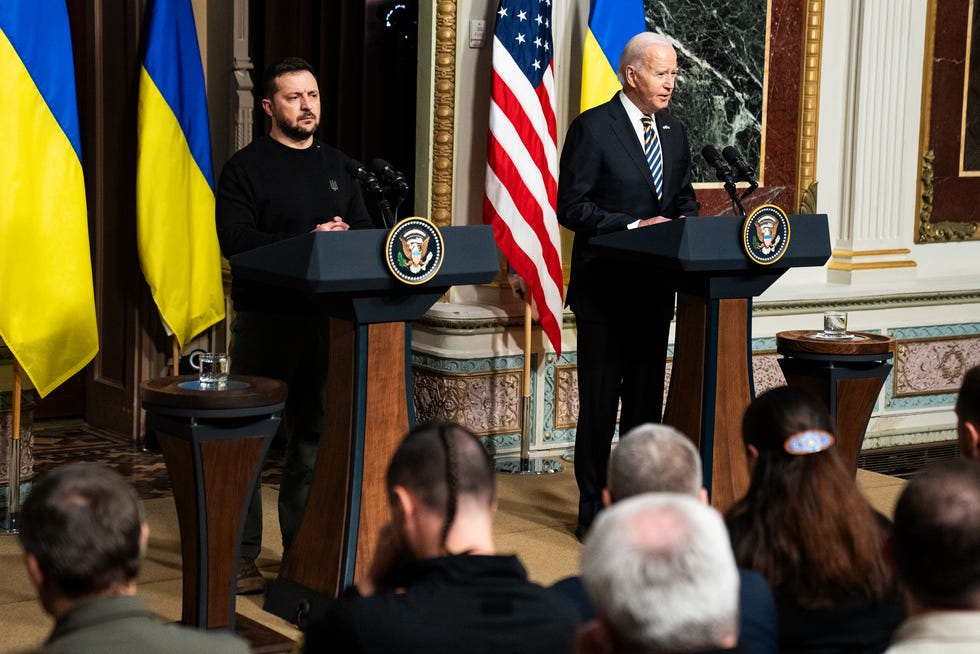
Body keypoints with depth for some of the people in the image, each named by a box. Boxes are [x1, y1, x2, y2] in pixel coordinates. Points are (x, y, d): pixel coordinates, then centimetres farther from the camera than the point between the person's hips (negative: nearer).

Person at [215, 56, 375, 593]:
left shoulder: (337, 165, 15)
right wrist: (307, 243, -21)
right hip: (265, 318, -5)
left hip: (326, 316, 5)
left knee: (313, 433, 10)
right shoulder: (247, 166, -2)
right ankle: (241, 554, 5)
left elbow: (366, 229, 13)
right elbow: (235, 238, -13)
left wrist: (345, 236, -10)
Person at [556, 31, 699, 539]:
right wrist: (633, 226, -21)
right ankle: (592, 510, 8)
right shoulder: (592, 129, -9)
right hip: (605, 286, -6)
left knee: (646, 400, 11)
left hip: (654, 287, 6)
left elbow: (685, 201, 21)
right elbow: (572, 207, -13)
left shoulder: (674, 133, 12)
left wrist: (685, 222, -3)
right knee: (599, 402, 0)